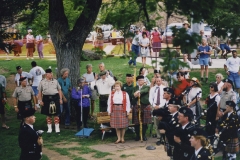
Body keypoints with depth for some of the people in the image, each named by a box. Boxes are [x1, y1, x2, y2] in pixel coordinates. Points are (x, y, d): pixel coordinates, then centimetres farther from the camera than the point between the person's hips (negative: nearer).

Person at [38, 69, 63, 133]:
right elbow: (40, 92, 5)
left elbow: (59, 90, 9)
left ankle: (57, 128, 11)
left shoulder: (55, 81, 6)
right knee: (48, 114, 8)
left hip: (55, 98, 0)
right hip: (46, 98, 0)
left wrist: (60, 99, 4)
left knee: (56, 114, 2)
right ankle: (49, 128, 18)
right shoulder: (42, 82, 3)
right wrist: (40, 101, -1)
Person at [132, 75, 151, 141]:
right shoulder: (135, 88, 15)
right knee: (136, 122, 0)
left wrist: (139, 92, -34)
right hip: (136, 106, 2)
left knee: (144, 122, -1)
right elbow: (133, 94, -2)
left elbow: (145, 91, -16)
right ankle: (137, 135, 10)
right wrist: (136, 95, -25)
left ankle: (144, 135, 10)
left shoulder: (147, 87, 7)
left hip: (145, 106, -2)